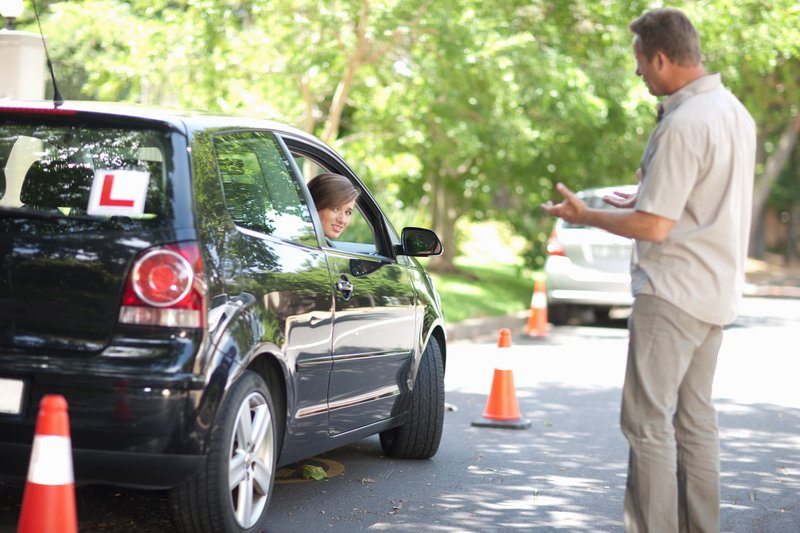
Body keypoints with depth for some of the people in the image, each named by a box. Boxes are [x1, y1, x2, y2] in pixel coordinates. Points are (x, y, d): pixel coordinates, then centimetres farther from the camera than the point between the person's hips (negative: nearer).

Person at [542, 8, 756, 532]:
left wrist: (586, 215, -8)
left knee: (648, 421, -5)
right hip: (717, 291, 10)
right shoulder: (735, 111, 9)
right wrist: (650, 198, 22)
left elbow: (655, 227, -21)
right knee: (695, 417, 16)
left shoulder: (682, 125, -21)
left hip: (673, 292, -10)